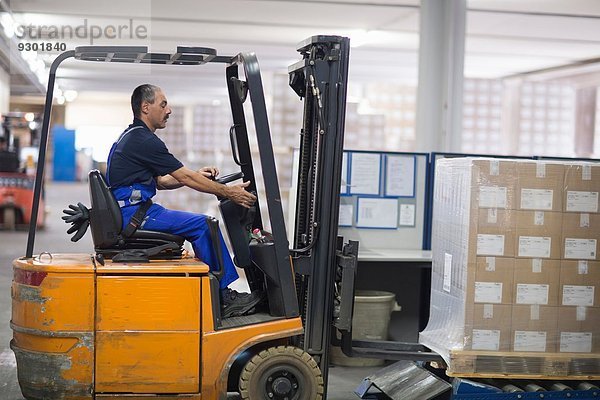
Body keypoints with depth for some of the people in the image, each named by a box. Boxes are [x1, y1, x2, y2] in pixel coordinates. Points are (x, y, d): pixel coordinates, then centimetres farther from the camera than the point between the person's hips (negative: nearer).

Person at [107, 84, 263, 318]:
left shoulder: (132, 137, 18)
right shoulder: (144, 141, -15)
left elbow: (160, 181, 22)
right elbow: (185, 178, -13)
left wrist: (197, 175, 11)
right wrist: (229, 193, -7)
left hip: (128, 211, 11)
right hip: (133, 213, -11)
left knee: (202, 224, 12)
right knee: (202, 225, -14)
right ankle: (223, 297, -8)